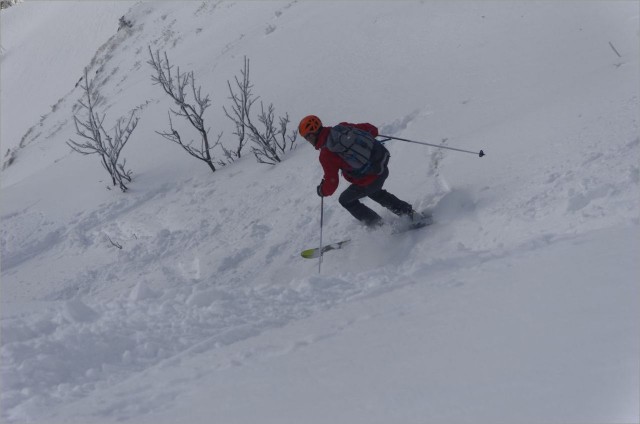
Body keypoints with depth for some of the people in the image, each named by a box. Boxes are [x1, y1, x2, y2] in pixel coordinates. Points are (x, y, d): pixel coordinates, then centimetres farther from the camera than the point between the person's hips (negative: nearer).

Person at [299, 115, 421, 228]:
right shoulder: (342, 128, 0)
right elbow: (371, 129, 8)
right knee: (374, 192, 37)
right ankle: (410, 213, 33)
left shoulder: (326, 155, -18)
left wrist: (322, 191, 8)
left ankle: (378, 226, 21)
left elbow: (331, 183, -14)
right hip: (383, 165, 7)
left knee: (345, 200, 19)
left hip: (369, 180, -7)